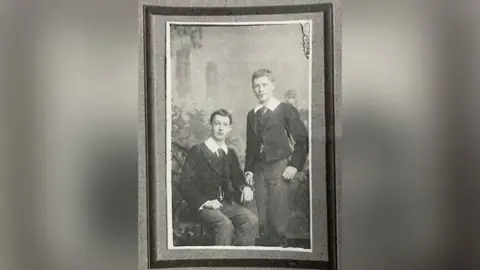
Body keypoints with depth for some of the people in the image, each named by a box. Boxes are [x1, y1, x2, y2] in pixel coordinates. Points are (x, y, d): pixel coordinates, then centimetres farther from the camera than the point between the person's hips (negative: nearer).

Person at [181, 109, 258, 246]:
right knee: (225, 224, -33)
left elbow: (237, 178, 18)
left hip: (227, 203, 5)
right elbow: (187, 185, -5)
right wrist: (205, 202, -20)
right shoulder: (197, 151, 0)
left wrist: (245, 187, -7)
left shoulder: (230, 153, 17)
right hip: (204, 205, -5)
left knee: (252, 220, -22)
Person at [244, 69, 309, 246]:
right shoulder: (252, 115, 13)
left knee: (279, 217, -4)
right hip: (259, 170, 5)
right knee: (262, 217, 7)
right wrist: (248, 169, 10)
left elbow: (303, 139, -4)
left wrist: (295, 165, -10)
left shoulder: (286, 110, -3)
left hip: (280, 169, -4)